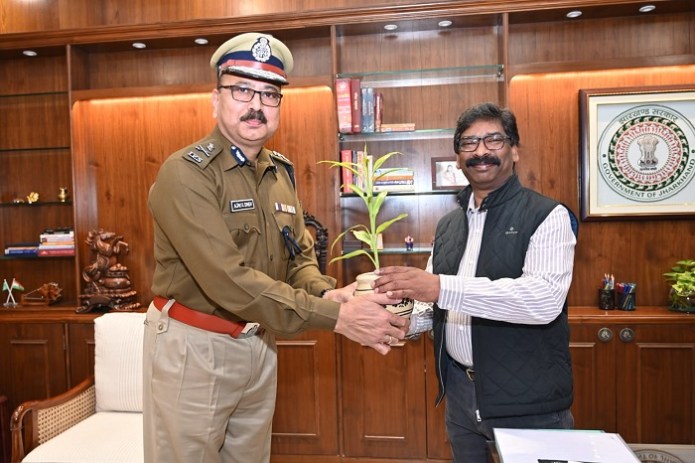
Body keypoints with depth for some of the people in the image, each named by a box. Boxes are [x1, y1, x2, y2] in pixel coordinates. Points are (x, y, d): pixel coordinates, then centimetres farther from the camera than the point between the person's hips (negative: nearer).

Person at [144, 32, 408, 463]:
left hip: (259, 344, 7)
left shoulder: (281, 172, 4)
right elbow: (229, 281, -30)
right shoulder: (185, 173, -20)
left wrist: (326, 293, -17)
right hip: (193, 347, -6)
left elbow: (300, 255, 6)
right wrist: (335, 316, -31)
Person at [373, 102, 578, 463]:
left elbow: (544, 299, -26)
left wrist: (440, 287, -33)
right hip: (460, 393, 5)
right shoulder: (448, 224, 8)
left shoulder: (547, 216, -10)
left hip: (528, 404, -5)